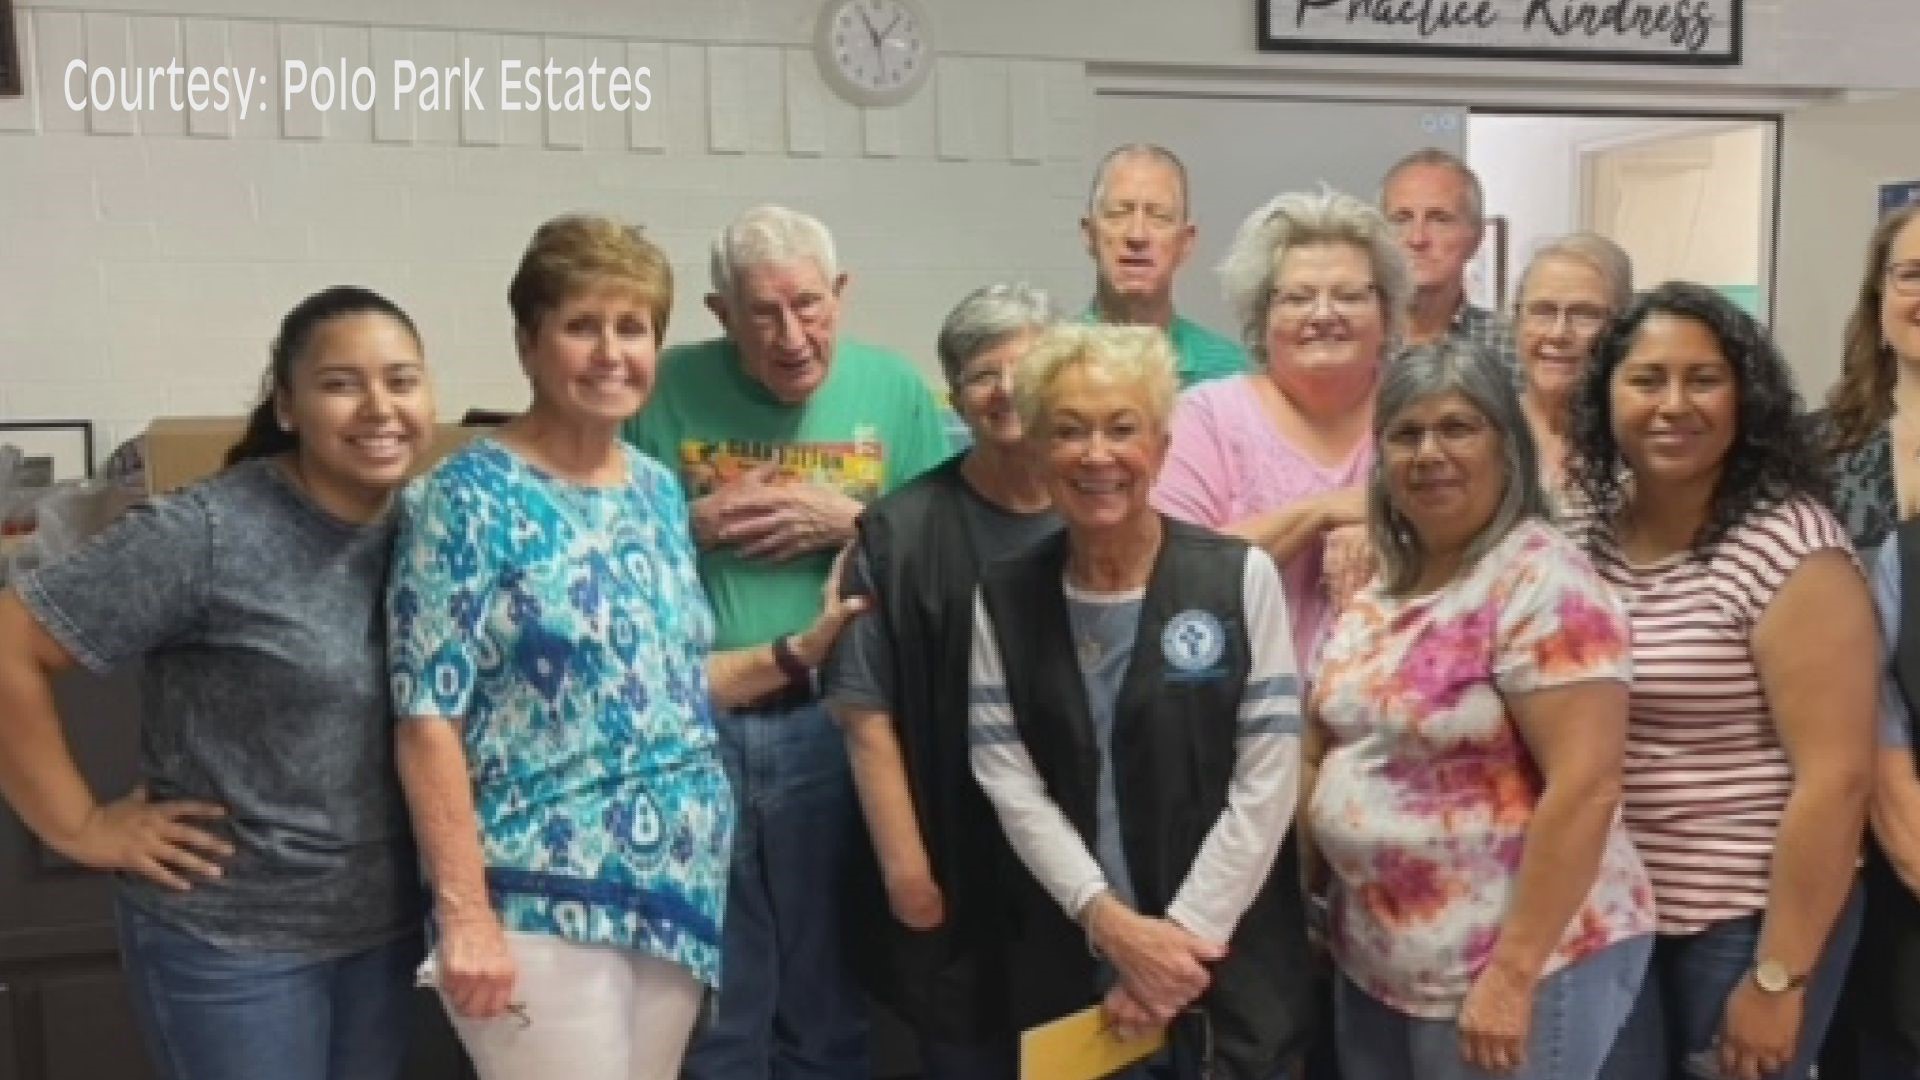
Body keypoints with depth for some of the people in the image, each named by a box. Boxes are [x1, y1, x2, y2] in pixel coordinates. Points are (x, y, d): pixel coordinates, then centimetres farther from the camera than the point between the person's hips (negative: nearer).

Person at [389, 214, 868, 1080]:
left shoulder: (659, 490, 9)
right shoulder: (469, 496, -10)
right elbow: (428, 719, -14)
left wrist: (802, 650, 3)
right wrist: (466, 916, -18)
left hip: (676, 889, 7)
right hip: (539, 904, -6)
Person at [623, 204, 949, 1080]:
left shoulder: (894, 390, 1)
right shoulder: (667, 389, -3)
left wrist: (848, 520, -13)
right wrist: (697, 523, -15)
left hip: (834, 723, 1)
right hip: (689, 724, -1)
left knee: (832, 993, 17)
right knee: (707, 1003, 13)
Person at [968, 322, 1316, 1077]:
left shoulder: (1240, 576, -6)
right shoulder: (1003, 598, 1)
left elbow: (1265, 783, -8)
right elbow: (1008, 781, -4)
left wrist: (1181, 933, -12)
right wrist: (1110, 922, -13)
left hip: (1224, 964, -1)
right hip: (1072, 962, 2)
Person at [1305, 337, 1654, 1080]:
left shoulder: (1543, 582, -16)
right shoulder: (1380, 586, 6)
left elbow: (1586, 788, -22)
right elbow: (1332, 746, 13)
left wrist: (1513, 975, -22)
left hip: (1514, 966, -7)